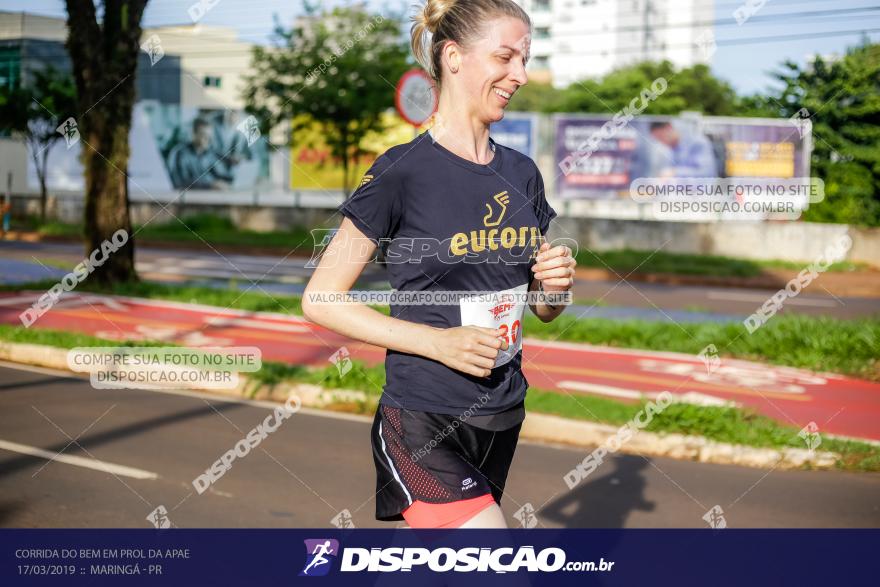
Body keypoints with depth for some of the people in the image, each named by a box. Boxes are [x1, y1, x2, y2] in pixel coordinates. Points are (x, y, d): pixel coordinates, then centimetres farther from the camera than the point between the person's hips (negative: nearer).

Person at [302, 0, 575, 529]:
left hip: (501, 419, 6)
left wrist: (556, 284, -6)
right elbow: (320, 299, -11)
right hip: (423, 426, -6)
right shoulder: (402, 173, -12)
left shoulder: (522, 173, 7)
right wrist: (439, 342, -19)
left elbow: (543, 310, 17)